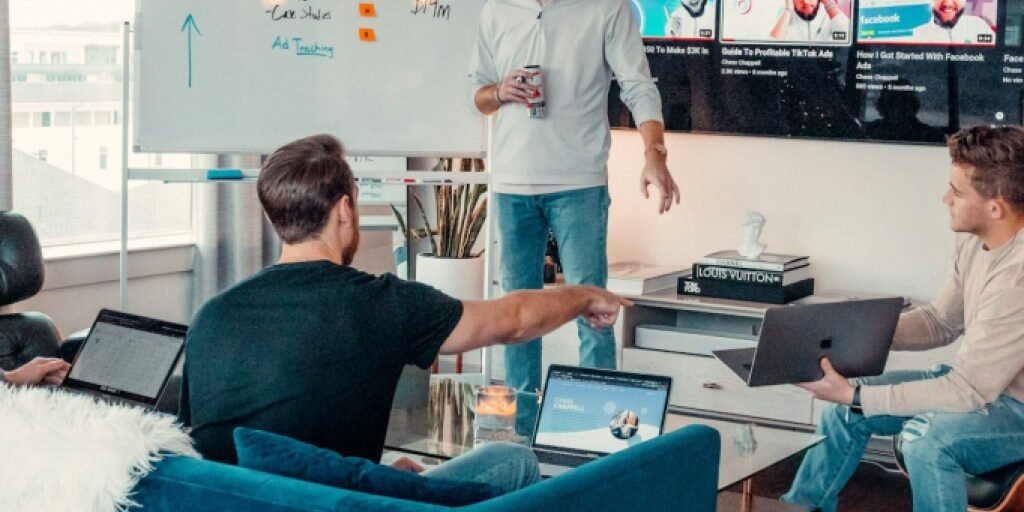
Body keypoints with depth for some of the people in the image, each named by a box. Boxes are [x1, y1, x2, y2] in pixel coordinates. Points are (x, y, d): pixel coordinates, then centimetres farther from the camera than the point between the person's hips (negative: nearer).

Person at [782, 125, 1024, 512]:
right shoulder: (975, 241, -4)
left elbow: (969, 390, -29)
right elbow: (940, 321, 9)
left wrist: (856, 397, -25)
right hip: (983, 383, 9)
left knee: (926, 434, -34)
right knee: (847, 404, 7)